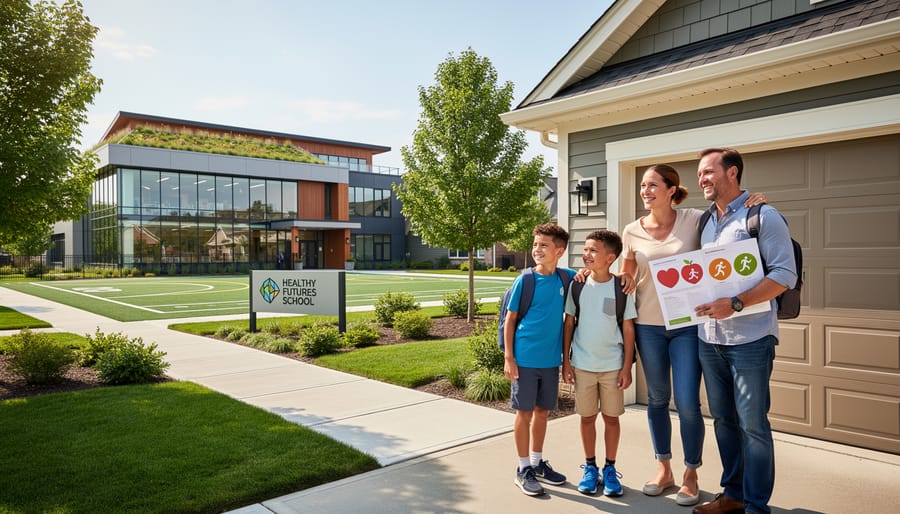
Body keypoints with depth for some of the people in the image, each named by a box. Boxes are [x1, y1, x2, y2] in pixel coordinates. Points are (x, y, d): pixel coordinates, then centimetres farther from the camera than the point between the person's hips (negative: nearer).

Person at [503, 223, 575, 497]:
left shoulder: (566, 278, 1)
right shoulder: (525, 280, -8)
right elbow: (510, 319, -4)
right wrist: (508, 357, -9)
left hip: (551, 359, 4)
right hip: (525, 358, -4)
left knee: (542, 411, 15)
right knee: (525, 412, 5)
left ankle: (537, 462, 31)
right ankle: (523, 469, 18)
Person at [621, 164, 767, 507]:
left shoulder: (695, 220, -6)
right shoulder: (632, 231, 1)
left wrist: (752, 204, -14)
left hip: (687, 324, -2)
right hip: (648, 325, 2)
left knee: (687, 403, -1)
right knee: (657, 399, 12)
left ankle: (690, 475, 21)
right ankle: (664, 469, 29)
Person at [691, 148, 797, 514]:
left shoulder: (763, 216, -6)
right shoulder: (706, 222, 13)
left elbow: (785, 274, -14)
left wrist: (735, 304, -22)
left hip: (749, 338, -6)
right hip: (709, 338, 7)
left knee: (752, 424, 0)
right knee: (723, 420, 14)